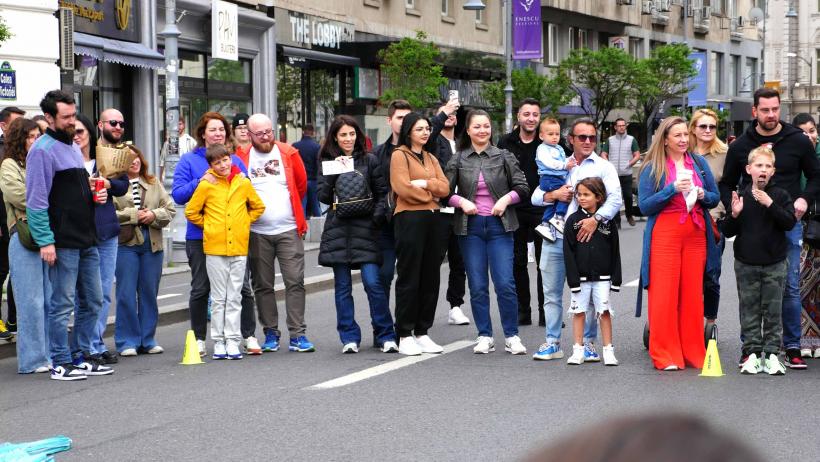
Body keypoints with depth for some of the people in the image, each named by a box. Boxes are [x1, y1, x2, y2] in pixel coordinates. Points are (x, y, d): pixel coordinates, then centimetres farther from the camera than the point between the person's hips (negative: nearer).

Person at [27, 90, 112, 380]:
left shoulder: (73, 147, 18)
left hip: (87, 240, 9)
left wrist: (96, 195, 7)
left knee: (92, 301, 12)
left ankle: (86, 357, 21)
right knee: (62, 304, -3)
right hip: (63, 242, -9)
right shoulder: (43, 150, -10)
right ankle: (60, 364, 4)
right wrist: (45, 241, -20)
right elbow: (36, 201, -14)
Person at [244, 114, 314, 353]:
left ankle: (298, 335, -1)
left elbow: (302, 184, 15)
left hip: (289, 230, 0)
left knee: (295, 282, -4)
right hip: (257, 233, 0)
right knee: (263, 285, 6)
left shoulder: (289, 153, 3)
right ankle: (271, 334, 15)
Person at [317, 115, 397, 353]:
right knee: (342, 286, 3)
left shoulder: (369, 160, 8)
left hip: (365, 228, -2)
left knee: (372, 282, -9)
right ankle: (349, 337, 11)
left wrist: (377, 216, -7)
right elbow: (323, 196, 2)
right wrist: (335, 172, -8)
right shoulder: (328, 162, 10)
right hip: (338, 230, 2)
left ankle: (385, 336, 1)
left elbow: (382, 192, 7)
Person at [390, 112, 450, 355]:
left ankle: (422, 333, 15)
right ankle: (405, 337, 0)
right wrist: (431, 193, 0)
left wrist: (424, 183, -9)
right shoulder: (400, 155, -1)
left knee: (430, 278, 7)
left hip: (434, 220, 7)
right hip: (410, 219, -7)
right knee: (409, 279, -4)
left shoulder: (431, 158, 20)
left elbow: (445, 187, 7)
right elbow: (403, 188, -13)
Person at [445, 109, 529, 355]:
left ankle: (512, 336, 3)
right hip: (470, 226, 1)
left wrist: (506, 199, -11)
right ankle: (485, 336, 12)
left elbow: (522, 187, 5)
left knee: (505, 283, -8)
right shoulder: (458, 160, 5)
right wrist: (461, 201, -12)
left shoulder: (504, 157, 4)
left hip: (499, 225, -1)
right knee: (477, 286, 3)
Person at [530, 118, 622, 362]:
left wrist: (596, 218, -22)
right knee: (552, 293, 6)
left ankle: (588, 343, 8)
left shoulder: (603, 167, 7)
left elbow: (615, 199, -7)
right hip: (554, 238, 3)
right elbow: (536, 197, 16)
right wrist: (554, 195, -5)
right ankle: (552, 342, 13)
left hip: (584, 238, -3)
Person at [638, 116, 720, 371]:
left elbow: (715, 197, 15)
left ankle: (693, 352, 14)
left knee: (693, 293, 5)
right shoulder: (652, 168, -1)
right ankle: (664, 355, 1)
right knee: (664, 294, -5)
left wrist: (702, 195, -7)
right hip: (665, 233, -4)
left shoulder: (699, 163, 11)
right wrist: (673, 189, -17)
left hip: (696, 234, 4)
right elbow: (644, 205, -7)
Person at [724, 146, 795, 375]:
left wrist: (770, 204, -21)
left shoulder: (780, 195, -1)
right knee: (749, 310, 5)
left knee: (773, 310, 3)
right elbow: (728, 232, 4)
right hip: (746, 262, 1)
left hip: (774, 263, -1)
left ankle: (771, 354, 8)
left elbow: (790, 222, -13)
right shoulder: (741, 197, 2)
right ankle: (752, 353, 10)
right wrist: (734, 215, -16)